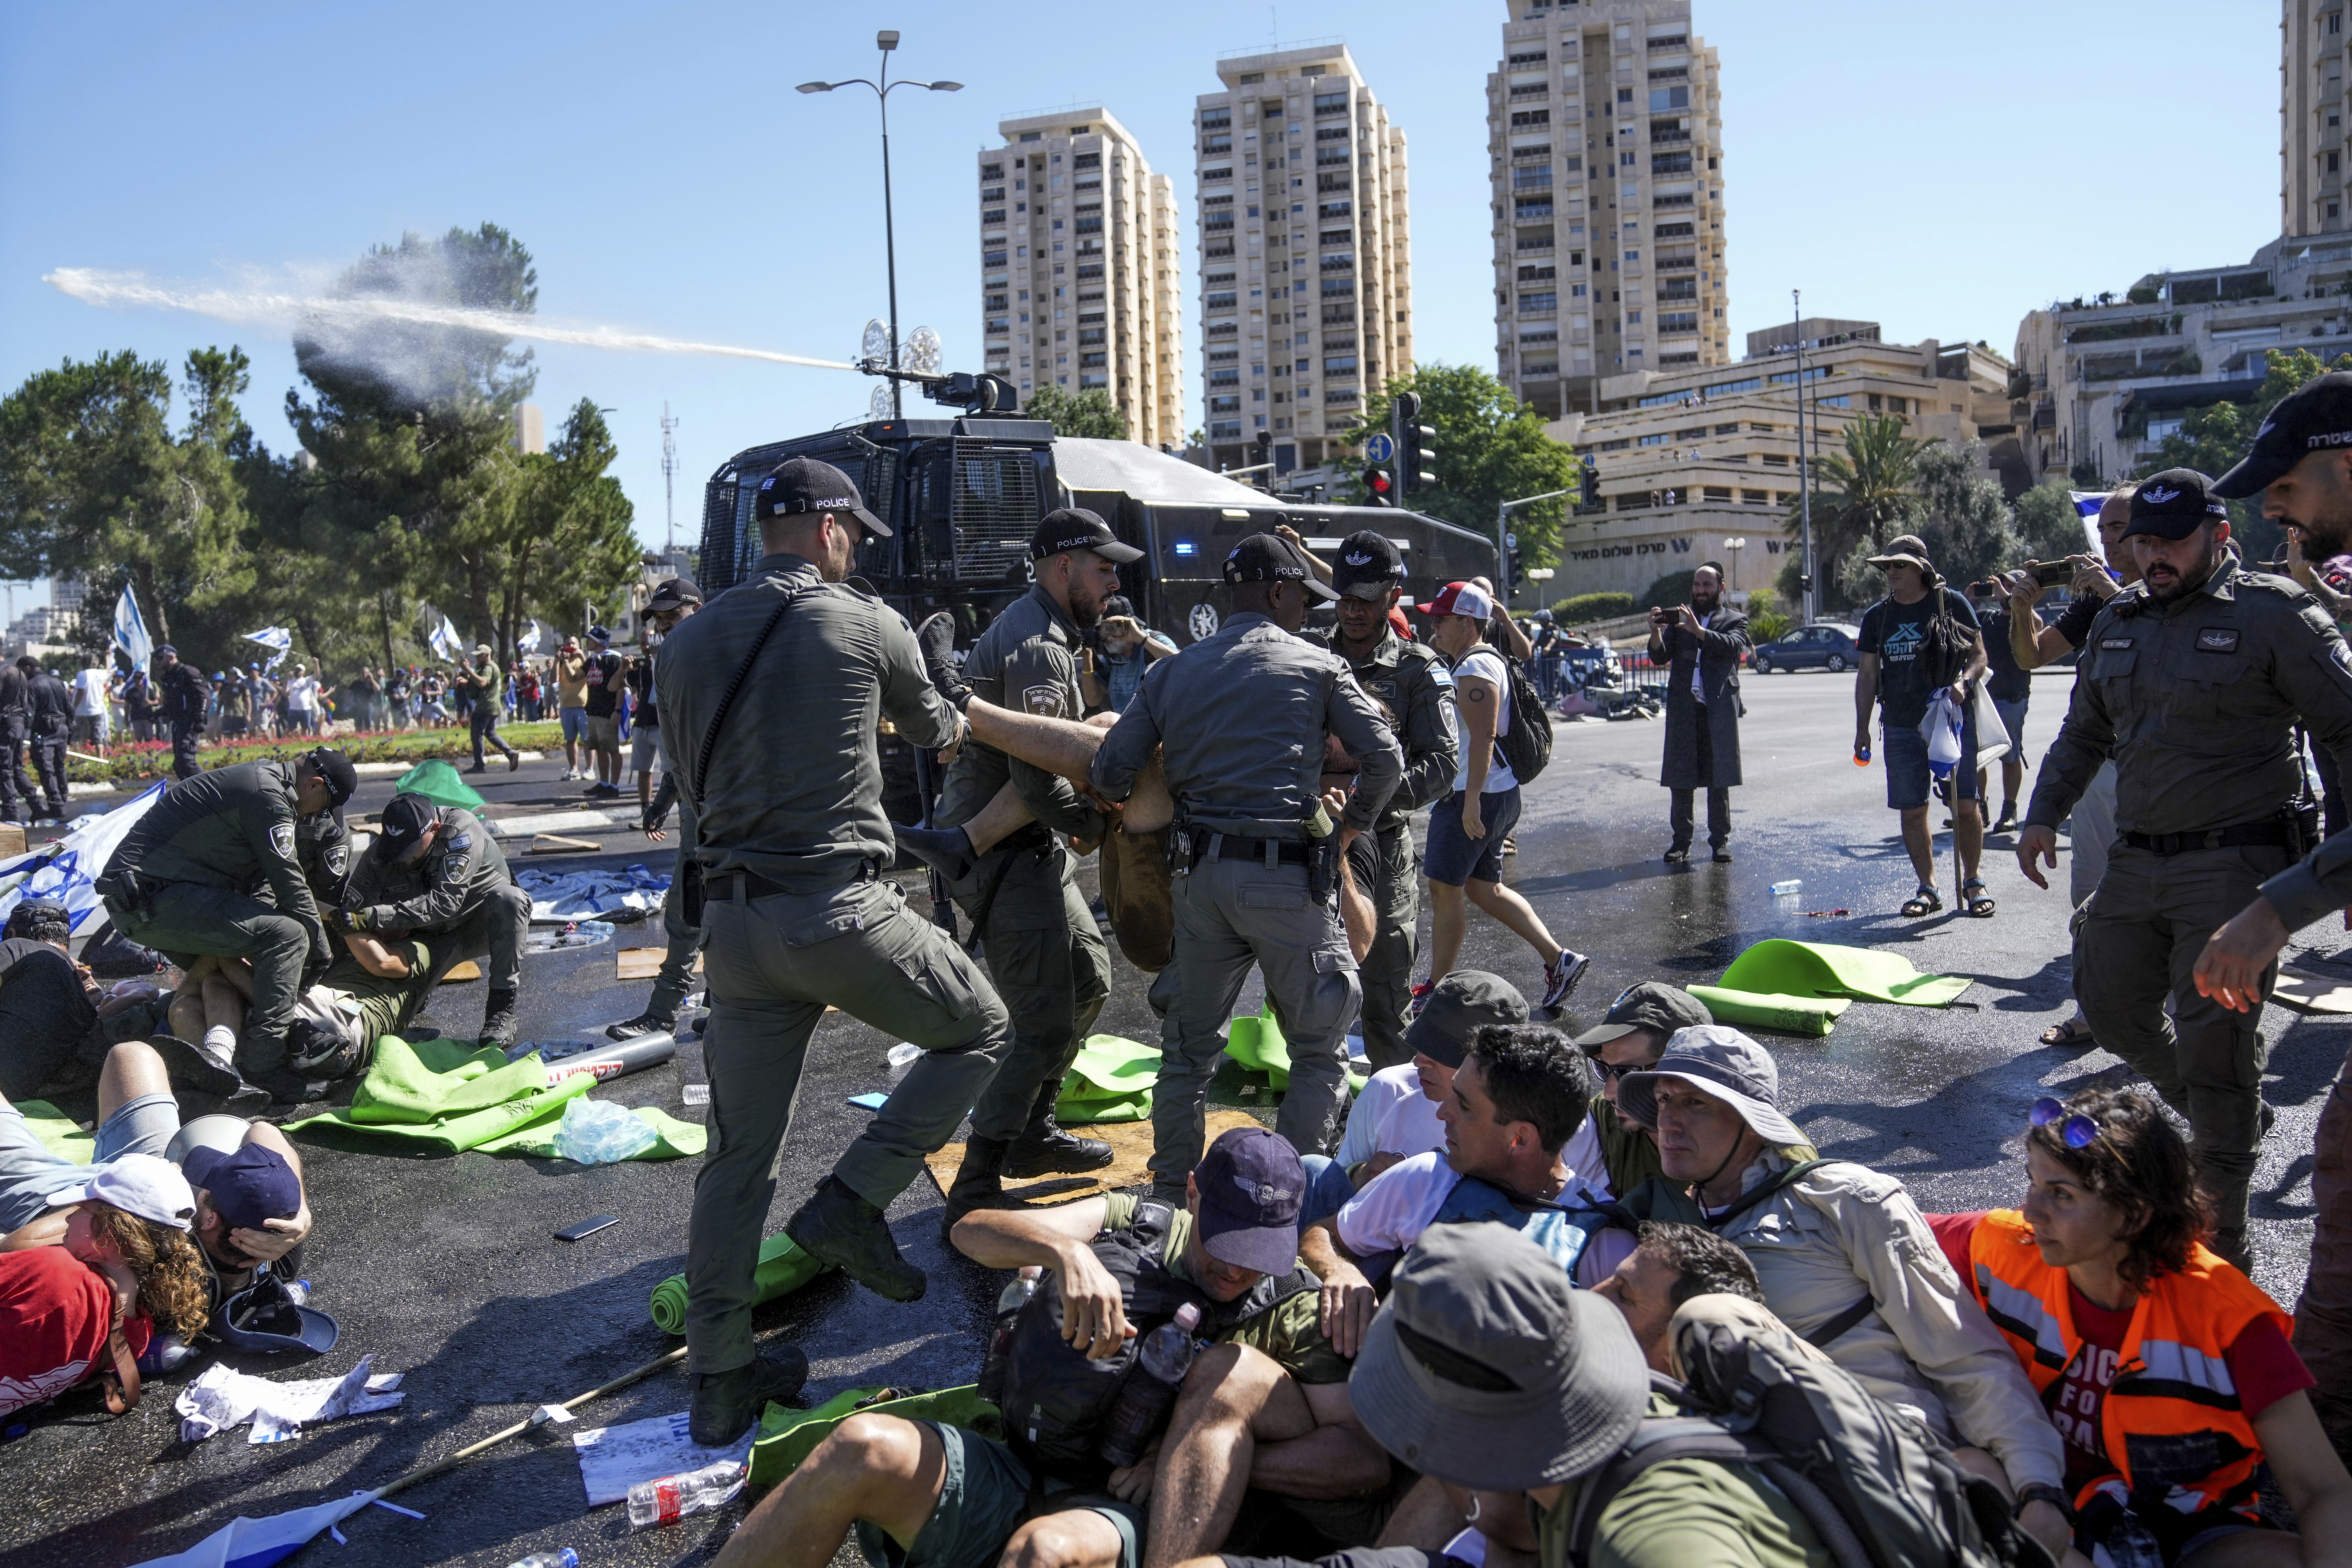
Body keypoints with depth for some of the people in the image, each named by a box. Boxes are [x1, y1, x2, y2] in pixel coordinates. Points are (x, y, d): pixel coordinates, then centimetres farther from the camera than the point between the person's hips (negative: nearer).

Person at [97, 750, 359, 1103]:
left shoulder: (256, 779, 18)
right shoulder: (269, 796, -14)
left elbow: (258, 881, 23)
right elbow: (290, 884, -11)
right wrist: (322, 952, -1)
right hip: (155, 899, -11)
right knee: (286, 936, -18)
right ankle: (264, 1066, -19)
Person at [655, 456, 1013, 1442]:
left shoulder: (686, 643, 10)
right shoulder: (865, 625, -3)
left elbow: (696, 784, 17)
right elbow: (931, 727, 15)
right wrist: (950, 722, 38)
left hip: (732, 917, 6)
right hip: (839, 907, -6)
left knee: (739, 1155, 13)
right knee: (981, 1031, 16)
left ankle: (718, 1380, 22)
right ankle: (853, 1201, 7)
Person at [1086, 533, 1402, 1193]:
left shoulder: (1171, 671, 12)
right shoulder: (1316, 666, 2)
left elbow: (1110, 774, 6)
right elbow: (1385, 760, 1)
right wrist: (1345, 834, 13)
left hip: (1200, 872, 5)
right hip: (1285, 874, -5)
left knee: (1190, 1045, 17)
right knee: (1319, 1050, 8)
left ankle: (1169, 1190, 24)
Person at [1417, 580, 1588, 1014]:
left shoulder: (1475, 667, -15)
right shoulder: (1477, 662, 17)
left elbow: (1483, 736, -24)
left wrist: (1471, 797, -27)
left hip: (1477, 798, -10)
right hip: (1496, 795, 10)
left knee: (1445, 889, 0)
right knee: (1484, 889, 14)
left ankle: (1436, 989, 10)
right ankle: (1558, 959, 11)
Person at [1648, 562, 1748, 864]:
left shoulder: (1735, 619, 10)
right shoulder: (1679, 618, 17)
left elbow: (1733, 646, -11)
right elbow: (1660, 657, 7)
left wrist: (1699, 631, -23)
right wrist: (1656, 633, -13)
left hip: (1719, 708, -2)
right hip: (1683, 708, 2)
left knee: (1719, 779, 1)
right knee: (1680, 778, 1)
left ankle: (1720, 840, 9)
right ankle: (1681, 841, 7)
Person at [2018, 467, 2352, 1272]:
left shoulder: (2272, 614, -6)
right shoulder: (2119, 623, 13)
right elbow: (2084, 732, 23)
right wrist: (2044, 812, 13)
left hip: (2232, 866, -7)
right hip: (2136, 864, 7)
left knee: (2213, 1042, -4)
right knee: (2111, 1008, 12)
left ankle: (2220, 1233, 11)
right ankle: (2228, 1119, 38)